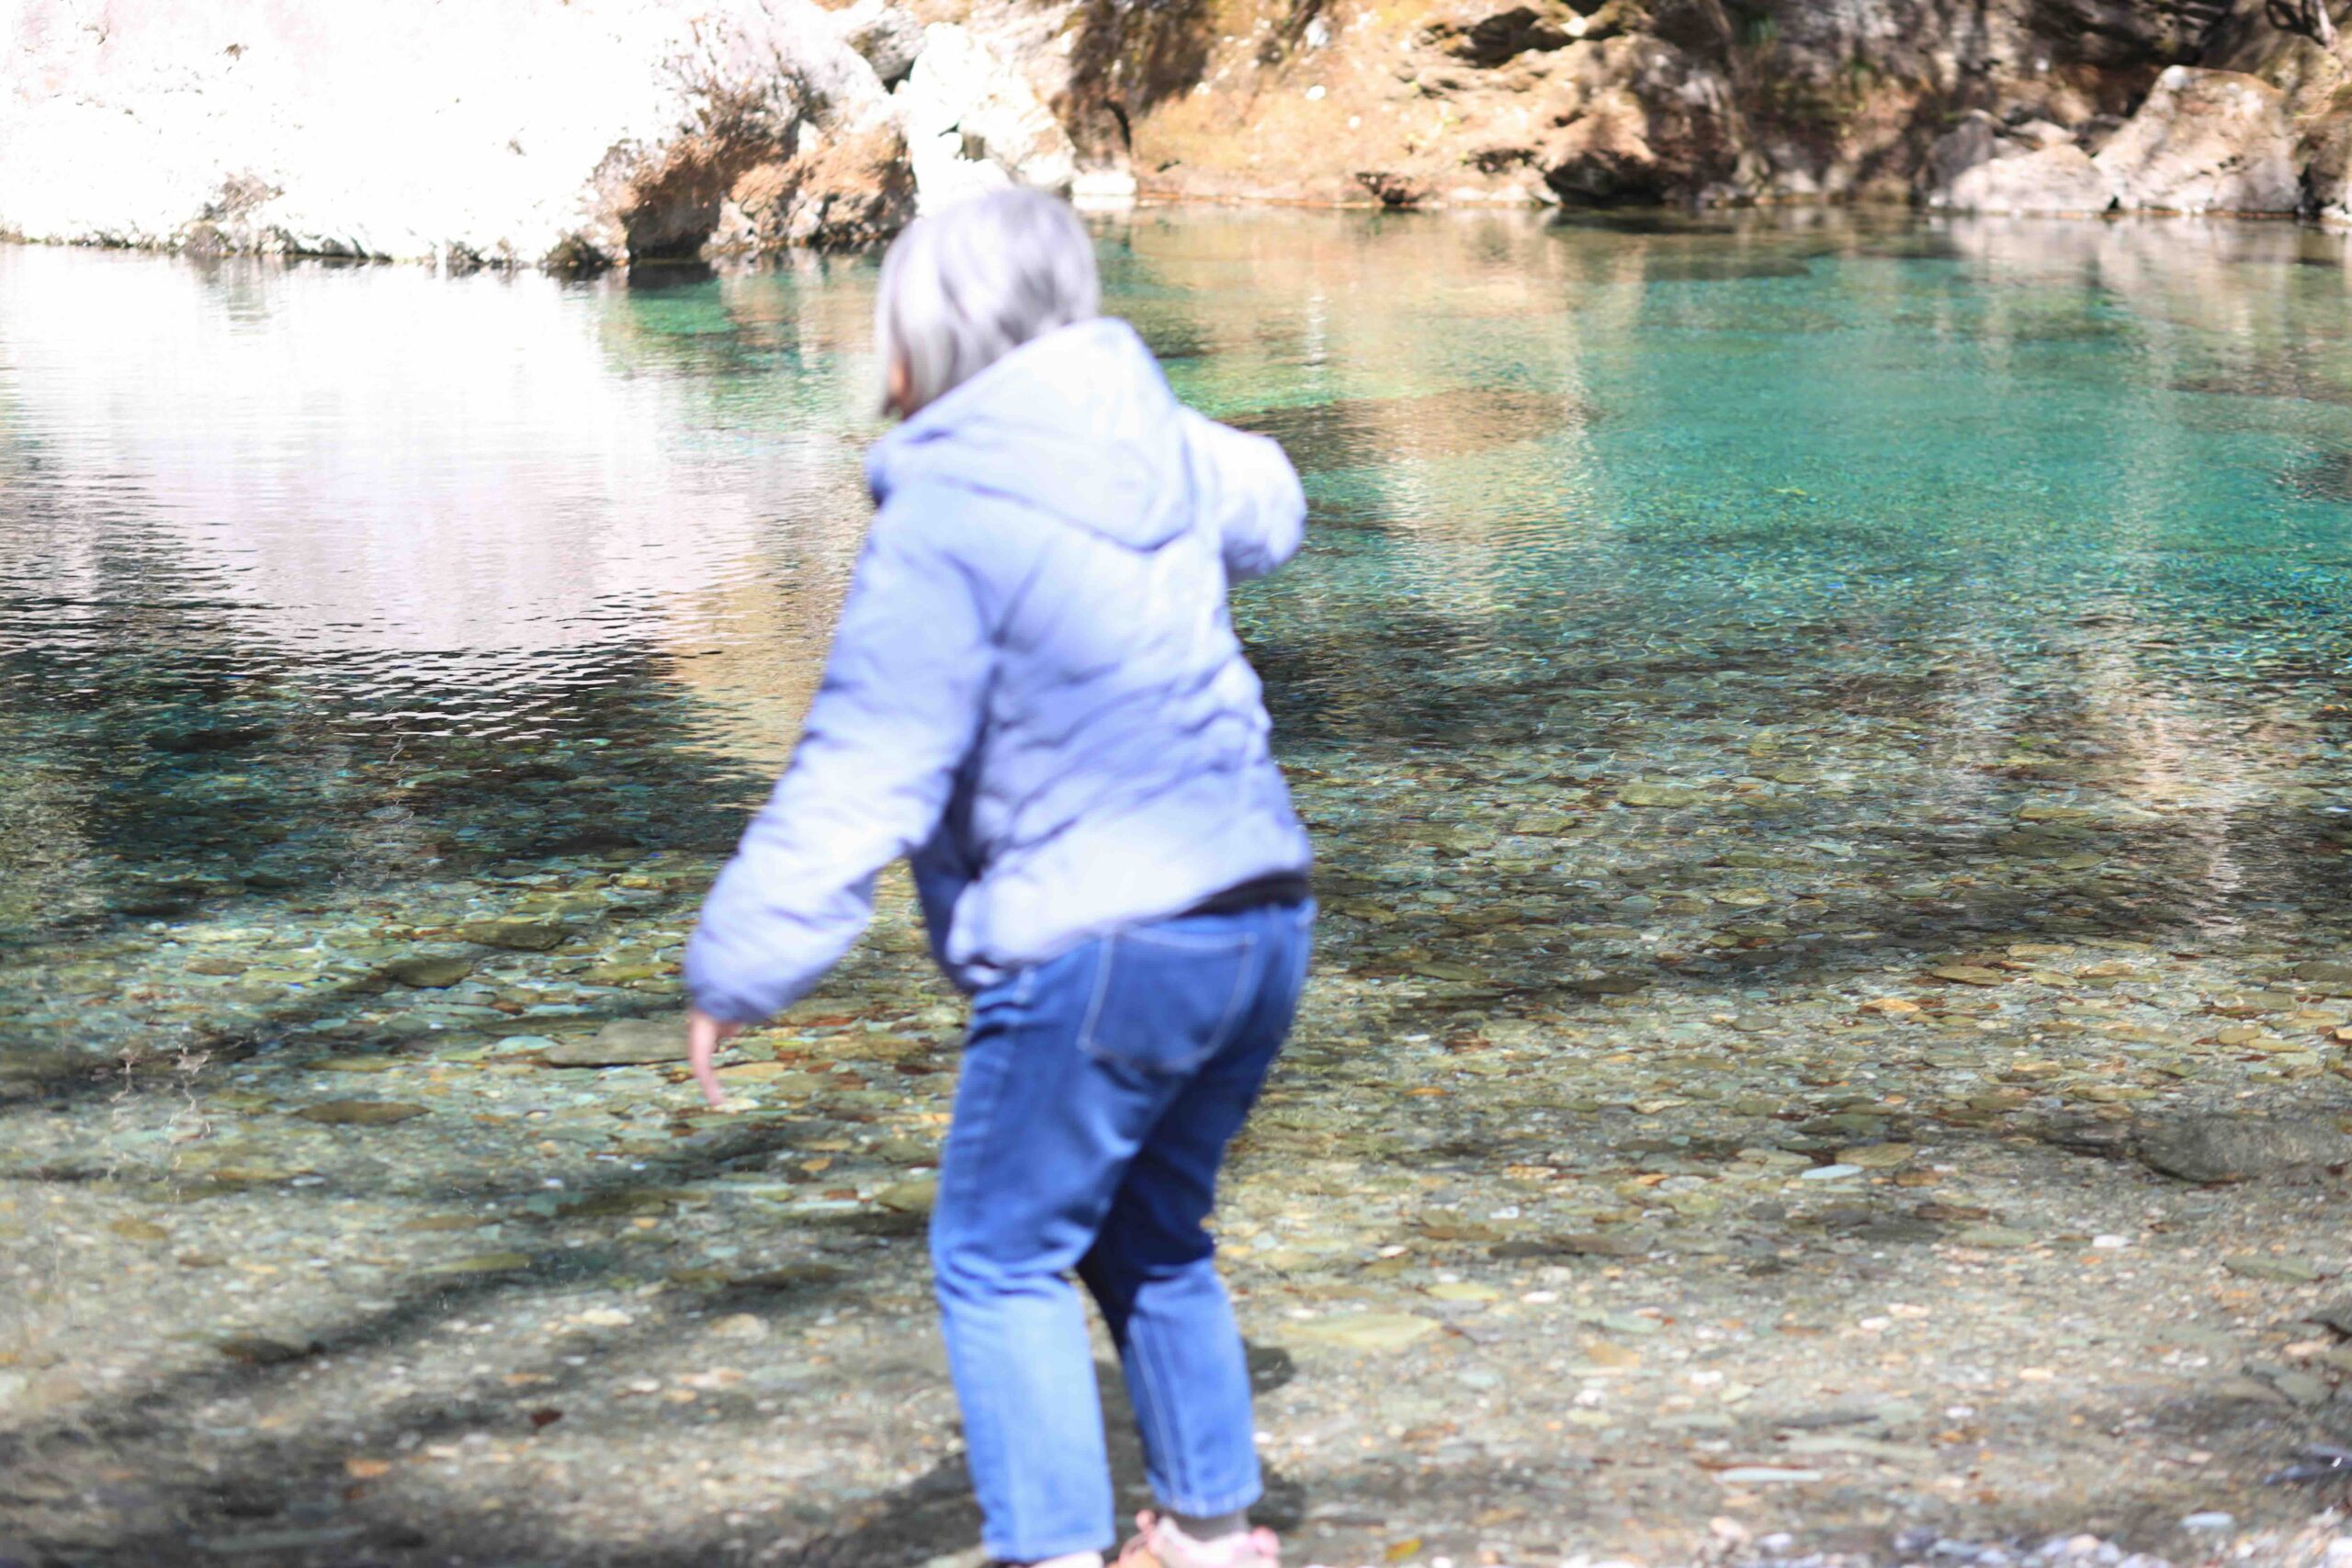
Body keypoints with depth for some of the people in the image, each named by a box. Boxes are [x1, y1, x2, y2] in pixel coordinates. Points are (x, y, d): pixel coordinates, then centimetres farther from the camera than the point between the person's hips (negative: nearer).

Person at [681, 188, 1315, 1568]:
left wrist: (740, 970, -11)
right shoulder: (1160, 447, 6)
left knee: (1002, 1260, 6)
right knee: (1151, 1236, 24)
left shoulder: (945, 519, -15)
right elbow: (1264, 508, 31)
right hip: (1261, 918, 8)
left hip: (1098, 950, -8)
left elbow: (863, 775, -17)